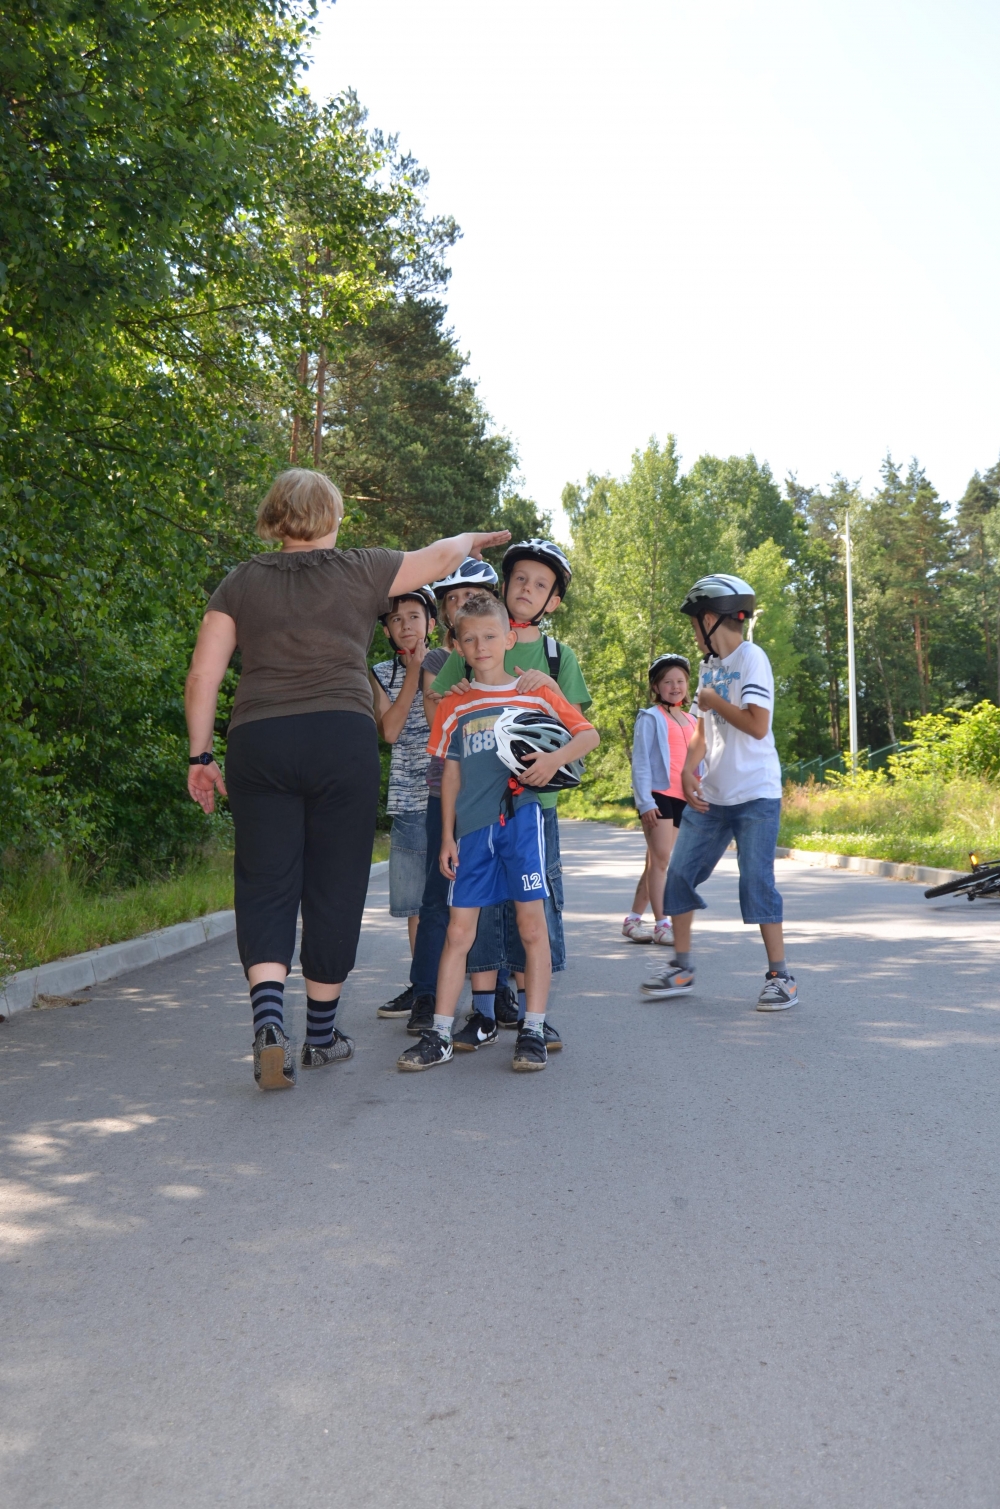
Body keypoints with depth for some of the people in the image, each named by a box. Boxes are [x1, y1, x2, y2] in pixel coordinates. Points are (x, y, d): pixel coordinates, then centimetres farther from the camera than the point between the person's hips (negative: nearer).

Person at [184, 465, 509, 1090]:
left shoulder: (242, 581, 11)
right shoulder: (357, 570, 7)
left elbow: (202, 677, 6)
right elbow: (441, 555, 20)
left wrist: (202, 755, 12)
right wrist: (474, 539, 41)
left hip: (257, 740, 2)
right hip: (342, 738, -1)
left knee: (265, 884, 5)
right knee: (335, 886, 8)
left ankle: (269, 1016, -16)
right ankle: (322, 1033, 19)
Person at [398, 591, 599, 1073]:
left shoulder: (535, 694, 7)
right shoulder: (453, 707, 12)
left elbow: (589, 733, 8)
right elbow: (451, 776, 14)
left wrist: (556, 757, -12)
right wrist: (447, 837, 10)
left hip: (520, 817, -2)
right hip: (472, 828, 2)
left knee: (531, 924, -3)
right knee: (458, 931, 1)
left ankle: (532, 1031, 4)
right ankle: (439, 1035, 5)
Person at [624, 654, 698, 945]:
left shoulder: (692, 721, 17)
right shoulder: (651, 718, -1)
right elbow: (640, 761, -5)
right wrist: (645, 801, -13)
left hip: (683, 799, 6)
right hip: (658, 796, -6)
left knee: (656, 862, 8)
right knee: (660, 859, -8)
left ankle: (634, 919, 15)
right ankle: (662, 925, -5)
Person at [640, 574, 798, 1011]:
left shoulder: (751, 658, -10)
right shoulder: (709, 665, 14)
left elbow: (757, 726, -19)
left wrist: (714, 701, -8)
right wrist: (688, 772, 1)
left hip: (754, 795, -8)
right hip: (710, 796, 8)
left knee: (757, 883, -6)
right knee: (678, 875, 7)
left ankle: (780, 976, 6)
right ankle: (681, 967, 19)